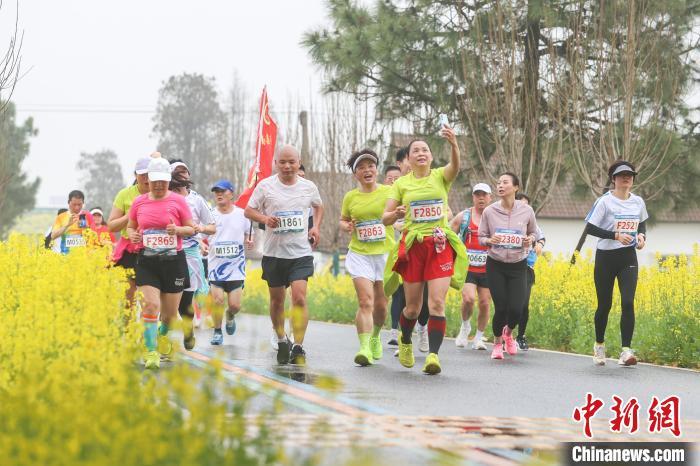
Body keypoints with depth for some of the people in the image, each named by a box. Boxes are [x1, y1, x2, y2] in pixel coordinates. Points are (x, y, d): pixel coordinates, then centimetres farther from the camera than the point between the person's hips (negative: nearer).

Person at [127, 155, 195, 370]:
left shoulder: (178, 201, -1)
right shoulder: (139, 202, 5)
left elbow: (191, 229, 4)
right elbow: (130, 227, 18)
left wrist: (178, 230, -17)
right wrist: (132, 235, -5)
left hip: (173, 261, 0)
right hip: (147, 262, 0)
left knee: (170, 309, 8)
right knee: (150, 304, -16)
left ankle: (163, 335, 42)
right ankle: (151, 352, -14)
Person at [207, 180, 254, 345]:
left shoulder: (242, 214, 2)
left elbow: (249, 234, 15)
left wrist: (249, 243, -7)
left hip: (236, 265, 0)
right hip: (216, 264, 0)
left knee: (235, 304, -3)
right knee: (217, 300, -9)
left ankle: (230, 316, 32)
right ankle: (217, 331, 11)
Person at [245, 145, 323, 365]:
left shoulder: (308, 187, 4)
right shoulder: (266, 186, -2)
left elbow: (319, 207, 24)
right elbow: (249, 211, 4)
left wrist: (316, 227, 7)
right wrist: (264, 218, -16)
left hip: (301, 252, -1)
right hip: (274, 252, 1)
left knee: (299, 297, -15)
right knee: (277, 298, 12)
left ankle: (298, 347, -15)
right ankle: (281, 341, 32)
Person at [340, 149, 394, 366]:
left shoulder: (389, 192, 0)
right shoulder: (350, 197, 6)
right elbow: (343, 220, 21)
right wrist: (345, 226, -2)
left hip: (385, 253, 0)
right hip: (359, 254, 0)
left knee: (380, 304, 9)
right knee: (365, 301, -16)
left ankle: (375, 336, 38)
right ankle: (365, 348, -21)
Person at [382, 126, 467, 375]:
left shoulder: (441, 176, 4)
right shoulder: (402, 183, 7)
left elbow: (455, 165, -20)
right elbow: (385, 218, 6)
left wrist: (454, 144, -40)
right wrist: (396, 213, -18)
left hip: (440, 246, -1)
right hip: (413, 246, 1)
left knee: (437, 303, -13)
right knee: (413, 307, 6)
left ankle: (433, 355, -14)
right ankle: (405, 342, 35)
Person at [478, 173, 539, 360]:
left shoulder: (527, 211, -3)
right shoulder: (489, 211, -3)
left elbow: (533, 233, 13)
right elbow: (481, 237, 5)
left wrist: (530, 240, -10)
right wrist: (490, 240, -17)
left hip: (518, 266, 0)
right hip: (495, 265, 0)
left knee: (516, 308, -9)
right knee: (500, 308, -6)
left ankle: (508, 332, 27)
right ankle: (497, 342, 23)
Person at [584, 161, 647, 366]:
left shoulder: (638, 202, 5)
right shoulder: (605, 202, -9)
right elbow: (590, 228, -13)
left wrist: (641, 235, -2)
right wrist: (615, 235, -22)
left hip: (628, 257, 3)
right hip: (606, 257, -3)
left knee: (628, 303, -12)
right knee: (605, 304, 6)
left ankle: (626, 351, -13)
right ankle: (599, 345, 29)